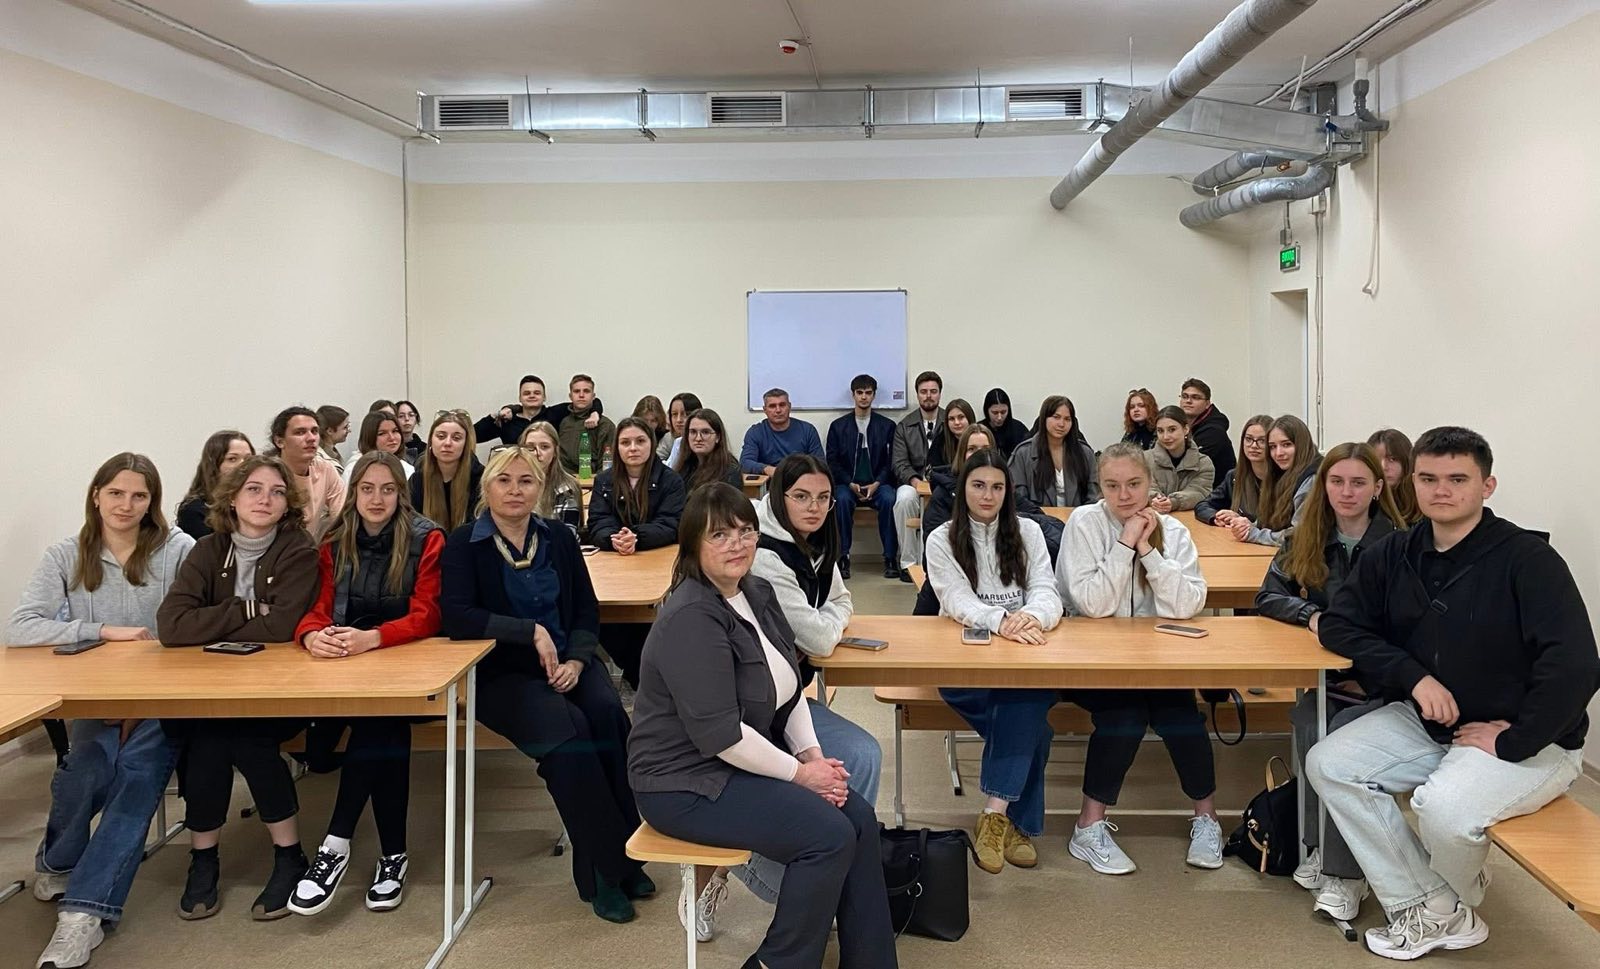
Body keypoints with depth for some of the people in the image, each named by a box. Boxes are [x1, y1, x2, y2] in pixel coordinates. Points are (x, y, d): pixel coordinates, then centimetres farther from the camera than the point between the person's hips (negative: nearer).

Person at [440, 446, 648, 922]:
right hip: (501, 673, -3)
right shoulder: (463, 544, -1)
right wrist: (531, 631, -21)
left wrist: (577, 660, -10)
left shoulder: (559, 538, 9)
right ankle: (604, 867, -19)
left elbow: (587, 612, 8)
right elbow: (457, 616, -15)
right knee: (566, 726, -31)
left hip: (567, 664, 4)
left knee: (609, 714, -28)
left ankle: (625, 853, -17)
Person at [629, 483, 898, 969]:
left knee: (859, 817, -3)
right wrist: (799, 772, -16)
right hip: (687, 782, -9)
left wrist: (813, 753, -3)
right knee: (828, 835, -18)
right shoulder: (692, 619, -23)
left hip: (748, 761, 9)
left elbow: (789, 686, 12)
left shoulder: (758, 592, 4)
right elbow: (720, 734, -25)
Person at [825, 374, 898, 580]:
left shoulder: (887, 426, 11)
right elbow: (832, 462, 5)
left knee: (889, 499, -33)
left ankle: (890, 557, -25)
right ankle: (844, 556, -27)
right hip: (848, 484, 0)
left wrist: (877, 484, -11)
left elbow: (891, 462, 6)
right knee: (842, 499, -34)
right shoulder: (838, 426, 11)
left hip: (877, 484, 0)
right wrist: (851, 484, -11)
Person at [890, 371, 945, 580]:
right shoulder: (904, 426, 10)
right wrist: (916, 481, -19)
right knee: (904, 499, -33)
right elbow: (899, 463, 2)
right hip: (913, 482, 1)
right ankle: (908, 562, -24)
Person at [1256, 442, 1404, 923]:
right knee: (1310, 729, -28)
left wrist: (1369, 675, -20)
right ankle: (1319, 848, -11)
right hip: (1323, 674, 3)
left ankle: (1345, 874, -17)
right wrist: (1311, 614, -10)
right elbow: (1268, 597, 9)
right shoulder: (1307, 540, 8)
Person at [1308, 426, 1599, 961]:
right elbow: (1339, 624, 1)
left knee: (1444, 809, -32)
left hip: (1531, 739, -6)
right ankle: (1431, 912, -4)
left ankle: (1447, 906, 6)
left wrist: (1511, 741, -22)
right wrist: (1414, 676, -14)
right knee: (1327, 764, -11)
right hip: (1424, 720, 6)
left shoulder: (1526, 558, -18)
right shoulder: (1394, 554, 0)